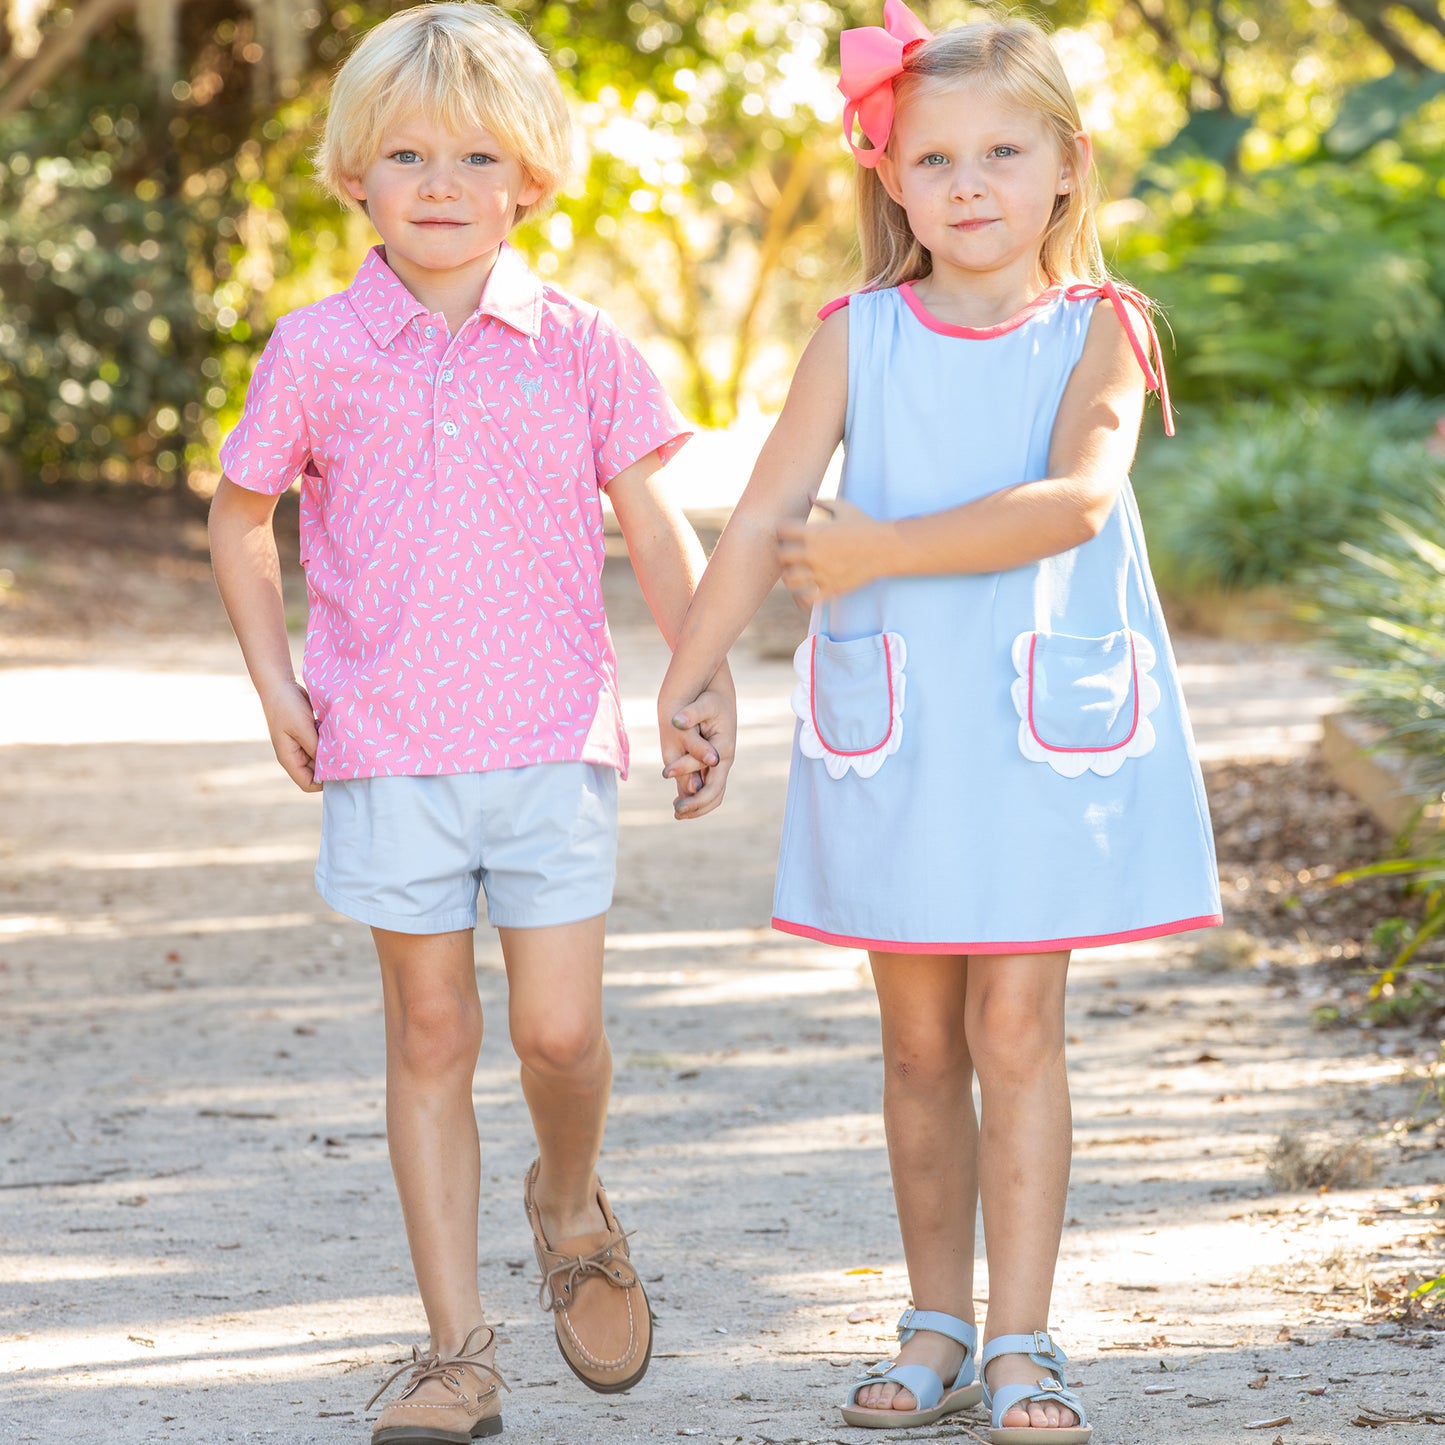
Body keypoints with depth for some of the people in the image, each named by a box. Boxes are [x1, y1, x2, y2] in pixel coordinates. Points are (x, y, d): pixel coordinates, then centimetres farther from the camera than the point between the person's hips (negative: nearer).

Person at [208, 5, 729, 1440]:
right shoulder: (316, 353, 2)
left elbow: (658, 530, 6)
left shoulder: (580, 350, 3)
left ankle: (572, 1212, 31)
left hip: (553, 742, 0)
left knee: (560, 1033, -3)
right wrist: (275, 687, 6)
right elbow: (240, 518, 14)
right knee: (429, 1034, 4)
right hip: (385, 753, 0)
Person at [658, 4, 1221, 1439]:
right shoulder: (858, 337, 3)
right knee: (919, 1041, 8)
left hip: (1044, 727, -2)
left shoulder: (1097, 334, -1)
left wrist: (881, 549, -17)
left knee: (1016, 1028, -4)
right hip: (889, 729, 2)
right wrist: (680, 690, -1)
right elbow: (762, 523, 2)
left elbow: (1072, 501, -18)